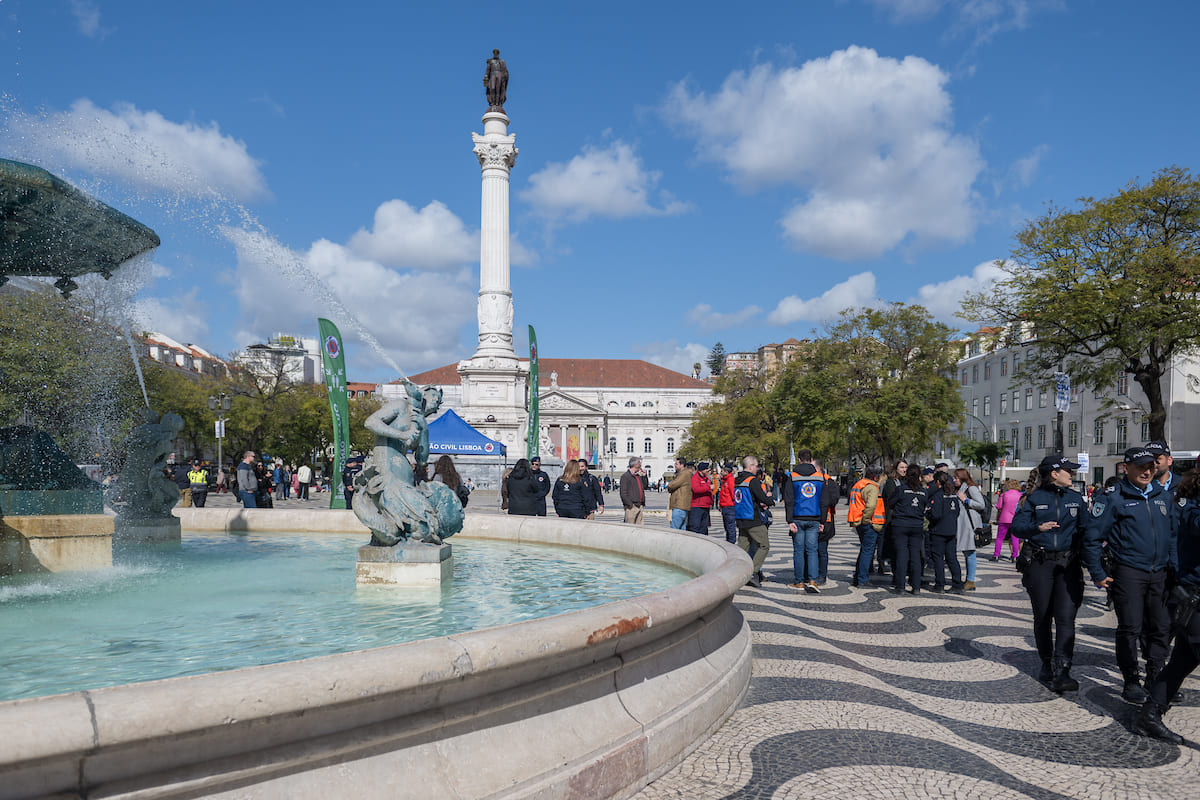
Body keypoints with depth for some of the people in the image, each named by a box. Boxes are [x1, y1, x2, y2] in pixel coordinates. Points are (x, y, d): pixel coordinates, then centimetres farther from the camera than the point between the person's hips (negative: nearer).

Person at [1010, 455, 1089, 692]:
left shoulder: (1076, 499, 11)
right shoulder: (1034, 498, 3)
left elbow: (1084, 529, 11)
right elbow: (1016, 526, -4)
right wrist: (1038, 527, -22)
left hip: (1068, 564, 1)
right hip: (1039, 563, -1)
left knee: (1065, 617, -11)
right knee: (1042, 617, 9)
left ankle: (1061, 672, -14)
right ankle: (1046, 664, 26)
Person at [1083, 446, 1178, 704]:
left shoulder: (1161, 495, 11)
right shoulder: (1114, 498, -7)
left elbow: (1172, 534, 20)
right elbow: (1092, 537, -7)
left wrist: (1173, 566, 12)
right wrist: (1098, 574, -7)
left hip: (1158, 574, 6)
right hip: (1128, 573, -5)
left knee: (1161, 627, 10)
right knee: (1130, 628, -3)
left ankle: (1156, 680, 24)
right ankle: (1131, 683, 7)